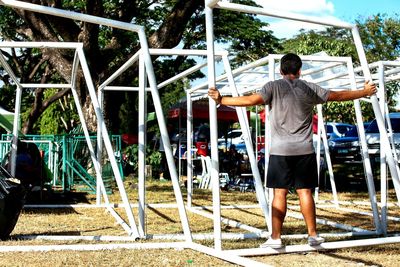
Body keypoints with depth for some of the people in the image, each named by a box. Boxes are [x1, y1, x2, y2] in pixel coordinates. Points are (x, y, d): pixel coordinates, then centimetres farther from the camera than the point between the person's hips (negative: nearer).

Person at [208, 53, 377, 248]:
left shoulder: (274, 87, 0)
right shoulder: (310, 88, 8)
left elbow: (252, 100, -16)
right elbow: (338, 96, 16)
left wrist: (222, 100, -12)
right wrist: (364, 92, 30)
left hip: (280, 151, -2)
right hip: (305, 150, 2)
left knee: (279, 193, 0)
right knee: (305, 191, 7)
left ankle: (275, 237, 0)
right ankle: (313, 235, 12)